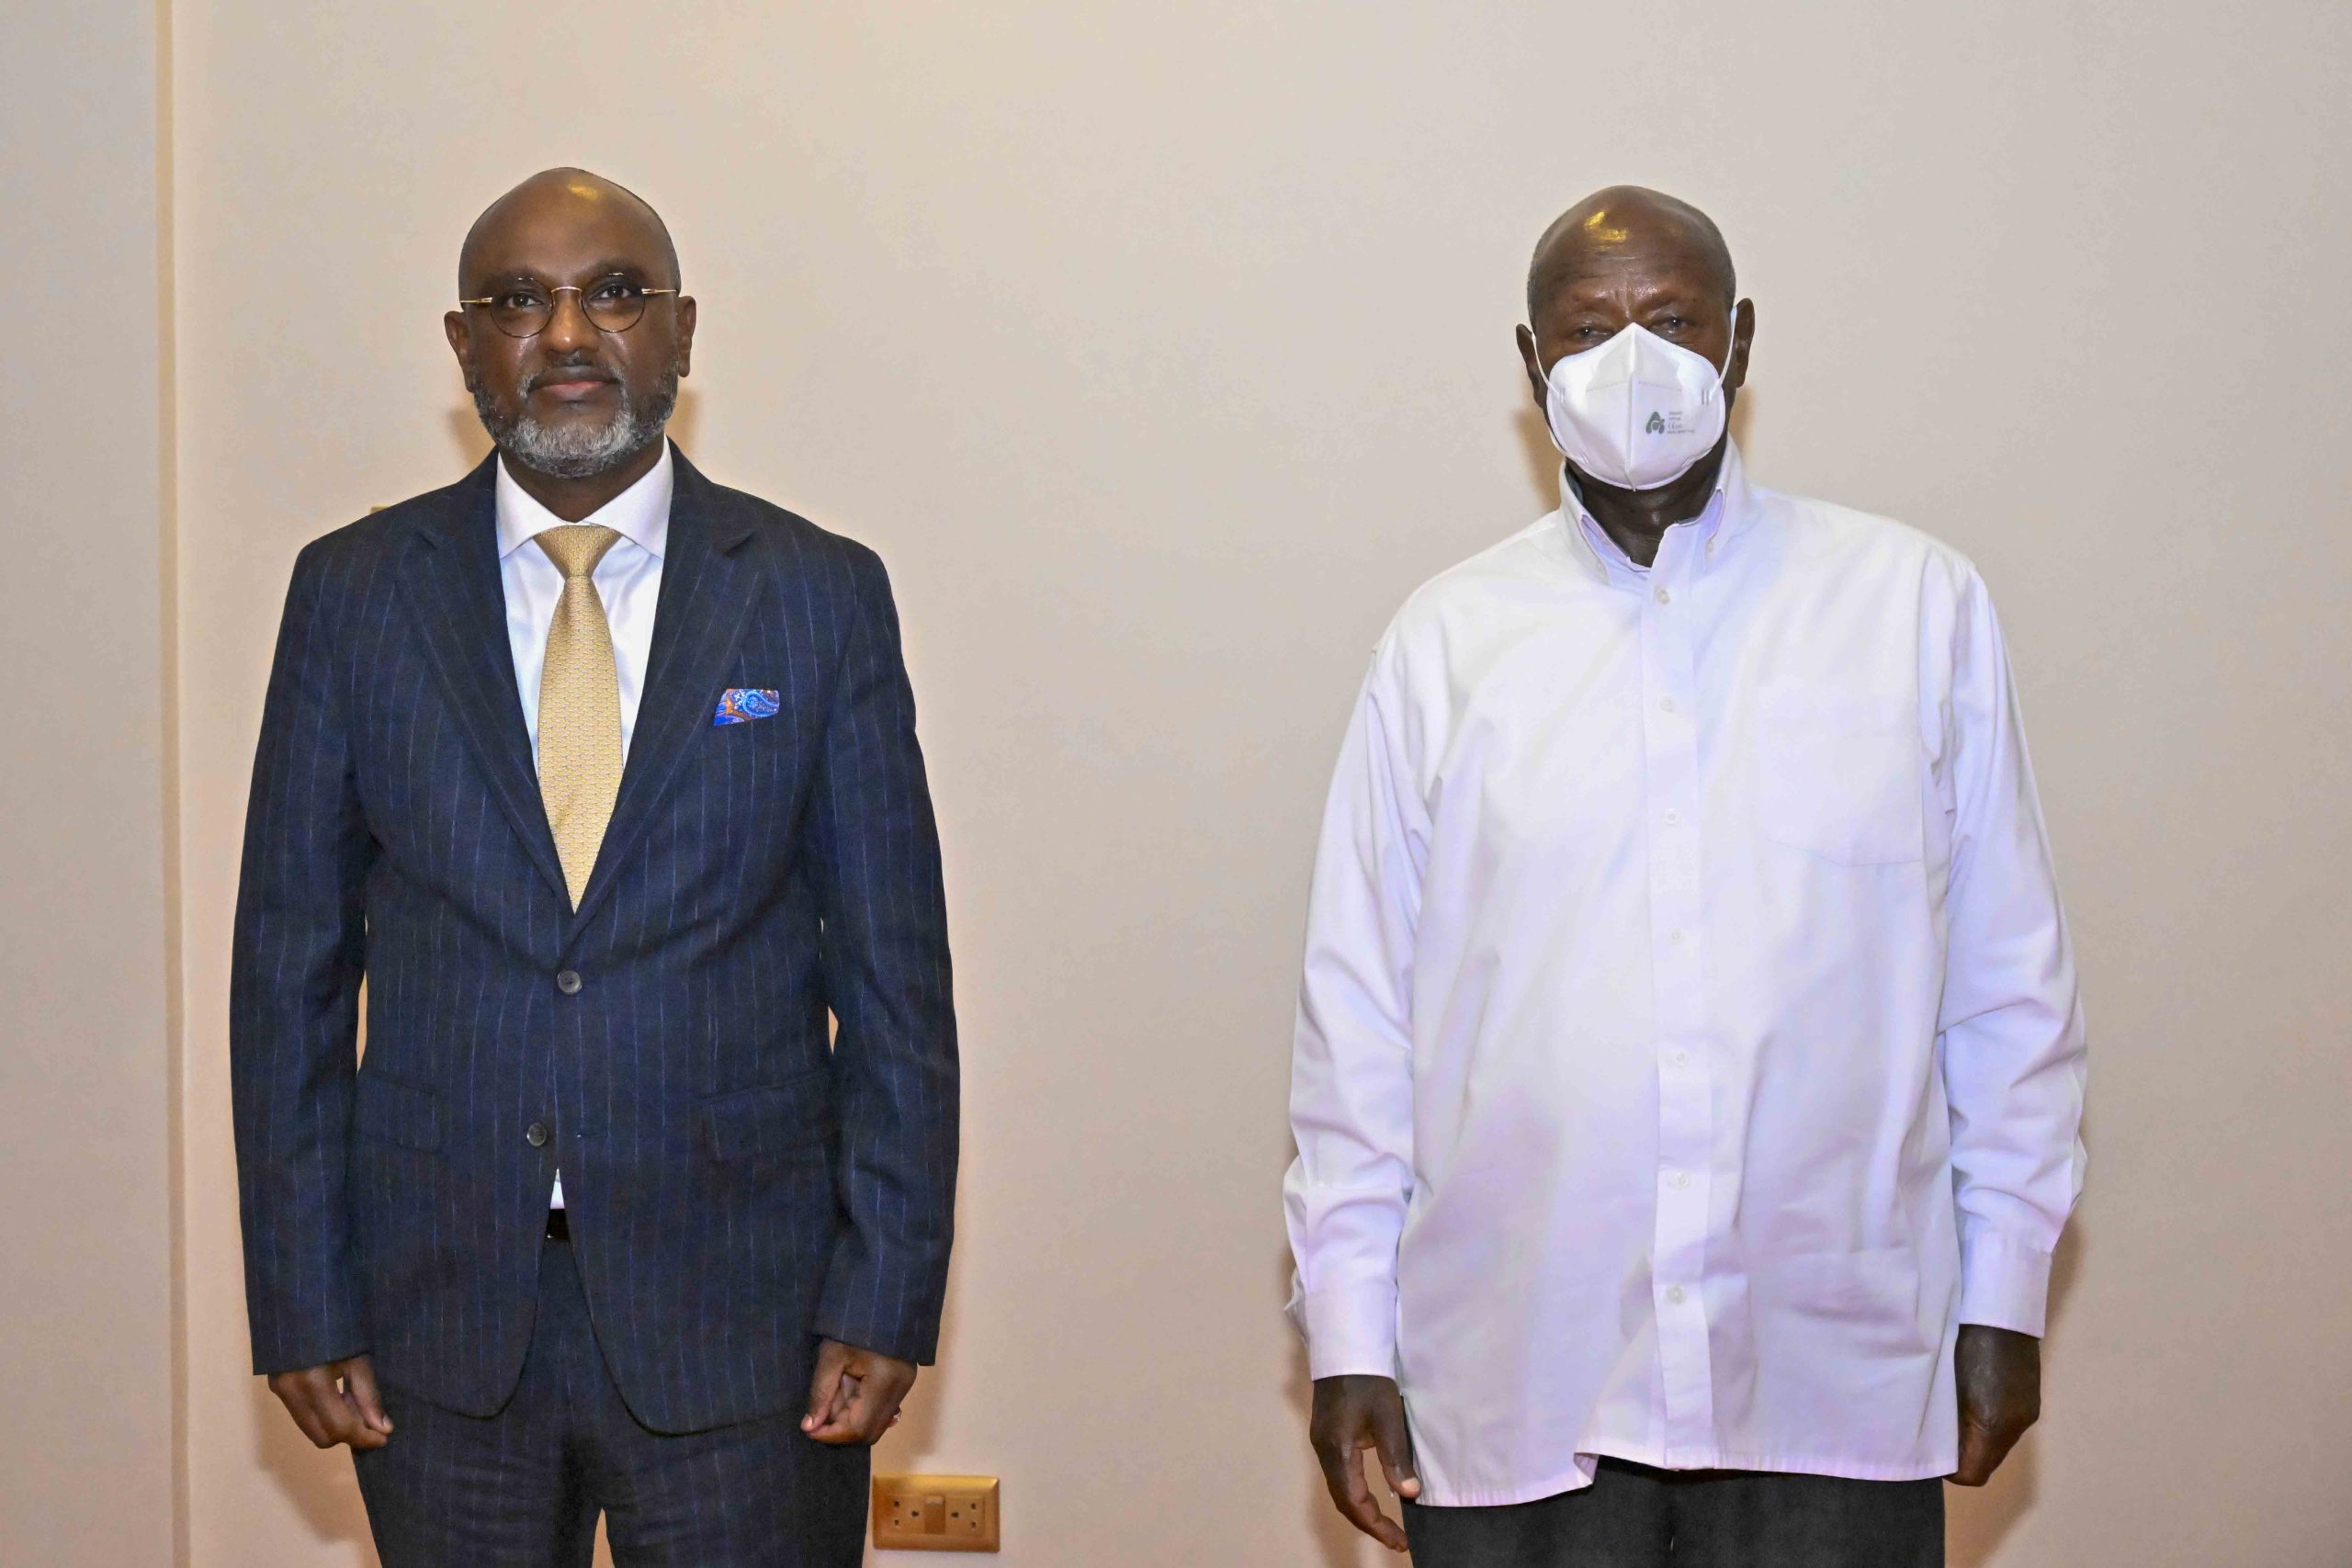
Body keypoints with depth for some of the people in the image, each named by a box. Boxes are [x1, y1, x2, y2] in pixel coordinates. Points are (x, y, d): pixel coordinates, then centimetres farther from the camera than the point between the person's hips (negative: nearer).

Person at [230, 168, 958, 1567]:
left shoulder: (821, 596, 0)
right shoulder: (354, 594, 3)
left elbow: (896, 978, 0)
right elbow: (291, 967, 4)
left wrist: (887, 1297, -5)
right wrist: (301, 1301, 0)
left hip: (740, 1311, -1)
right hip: (442, 1318, 1)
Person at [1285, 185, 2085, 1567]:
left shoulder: (1920, 605, 4)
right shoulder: (1448, 640, 5)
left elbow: (2009, 986, 7)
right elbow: (1358, 1011, 5)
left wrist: (2006, 1294, 6)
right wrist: (1349, 1337, 3)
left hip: (1835, 1392, 0)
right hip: (1514, 1390, 0)